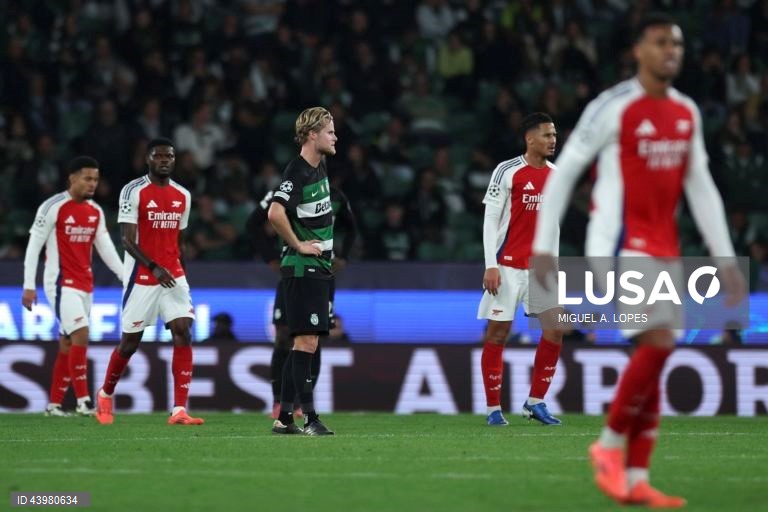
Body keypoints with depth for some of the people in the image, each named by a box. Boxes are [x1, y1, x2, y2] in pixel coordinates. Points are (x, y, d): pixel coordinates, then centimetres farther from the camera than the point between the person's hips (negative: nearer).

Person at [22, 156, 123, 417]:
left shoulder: (96, 212, 11)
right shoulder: (53, 207, -10)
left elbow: (106, 247, 14)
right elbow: (34, 245, -8)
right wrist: (29, 285, -10)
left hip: (85, 285, 7)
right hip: (62, 284, -7)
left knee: (68, 344, 8)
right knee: (81, 335, -18)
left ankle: (54, 404, 14)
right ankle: (83, 402, -17)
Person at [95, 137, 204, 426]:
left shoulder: (183, 196, 11)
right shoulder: (134, 192, -8)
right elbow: (127, 240, -13)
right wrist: (154, 268, -23)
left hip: (173, 276, 5)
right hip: (141, 278, -4)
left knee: (183, 334, -12)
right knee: (130, 342, 4)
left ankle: (179, 410, -14)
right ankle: (105, 395, 30)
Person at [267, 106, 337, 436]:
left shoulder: (319, 168, 12)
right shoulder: (297, 172, -16)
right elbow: (275, 213, -30)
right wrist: (298, 245, -19)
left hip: (318, 268, 9)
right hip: (302, 268, -9)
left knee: (305, 343, 10)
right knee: (305, 341, -9)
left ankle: (284, 418, 14)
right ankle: (310, 419, -10)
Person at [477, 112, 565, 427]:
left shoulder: (556, 175, 10)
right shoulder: (508, 172, -8)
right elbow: (490, 219, -8)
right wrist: (490, 266, -14)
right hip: (508, 266, -6)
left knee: (555, 329, -2)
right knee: (498, 334, -2)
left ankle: (535, 402, 9)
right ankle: (493, 409, 6)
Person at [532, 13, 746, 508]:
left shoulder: (687, 113, 11)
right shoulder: (613, 107, -9)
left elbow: (701, 188, 17)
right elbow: (563, 173, -4)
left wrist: (726, 259, 13)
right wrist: (543, 246, -6)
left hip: (665, 251, 7)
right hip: (621, 246, -7)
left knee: (655, 355, 4)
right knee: (659, 341, -19)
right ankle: (610, 444, -3)